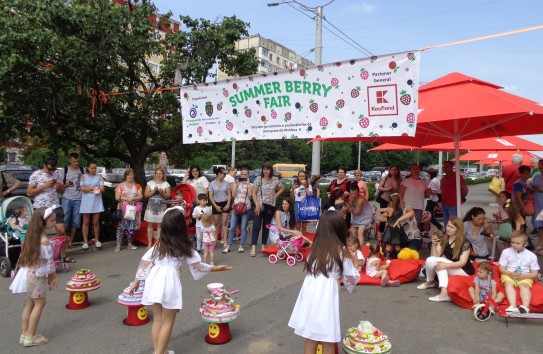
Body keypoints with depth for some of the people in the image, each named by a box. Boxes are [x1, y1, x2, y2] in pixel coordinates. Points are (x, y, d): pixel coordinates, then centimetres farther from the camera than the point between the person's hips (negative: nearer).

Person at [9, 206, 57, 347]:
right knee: (39, 303, 2)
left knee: (30, 303, 17)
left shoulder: (32, 236, 7)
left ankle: (25, 334, 25)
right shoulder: (44, 240, -21)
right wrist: (53, 277, -6)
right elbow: (49, 261, -18)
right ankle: (30, 336, 8)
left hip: (29, 273, 9)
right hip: (36, 275, -9)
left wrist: (50, 276, 16)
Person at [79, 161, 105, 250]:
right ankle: (85, 242, 9)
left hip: (97, 203, 0)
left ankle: (97, 240, 17)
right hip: (86, 203, 0)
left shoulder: (99, 177, 7)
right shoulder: (83, 177, 6)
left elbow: (102, 189, -4)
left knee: (96, 222, 5)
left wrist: (89, 190, -8)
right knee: (86, 222, 4)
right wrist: (95, 188, -7)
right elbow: (83, 188, -8)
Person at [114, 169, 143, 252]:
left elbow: (140, 197, 3)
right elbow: (117, 197, -3)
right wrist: (127, 199, -14)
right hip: (123, 208, -3)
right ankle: (118, 245, -6)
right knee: (121, 226, -8)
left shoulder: (137, 186, 12)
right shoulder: (121, 185, 4)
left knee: (132, 226, 4)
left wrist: (133, 198, -14)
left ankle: (130, 244, 14)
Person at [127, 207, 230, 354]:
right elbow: (198, 267, 1)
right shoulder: (185, 248, -4)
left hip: (154, 281, 4)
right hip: (170, 282, -4)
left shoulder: (159, 245, 5)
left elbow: (144, 263, 6)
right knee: (167, 322, 9)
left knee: (157, 320, 17)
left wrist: (136, 282, 15)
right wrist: (216, 268, 13)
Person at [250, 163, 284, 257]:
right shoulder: (258, 179, -2)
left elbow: (282, 188, 21)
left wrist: (276, 195, 6)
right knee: (256, 226, -7)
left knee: (266, 227, 8)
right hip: (259, 206, -3)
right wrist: (257, 205, -14)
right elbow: (254, 193, -5)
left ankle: (263, 246, 17)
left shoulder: (275, 180, 5)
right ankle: (253, 248, -8)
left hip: (270, 206, 3)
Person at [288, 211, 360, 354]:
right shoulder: (341, 251, -2)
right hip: (326, 295, -5)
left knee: (310, 339, 17)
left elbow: (309, 269, 13)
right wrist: (353, 263, 22)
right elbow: (351, 278, 3)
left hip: (310, 291, 5)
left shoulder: (315, 247, 10)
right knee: (328, 342, 9)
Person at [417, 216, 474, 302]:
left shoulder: (465, 242, -14)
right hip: (450, 269, 5)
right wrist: (434, 244, -22)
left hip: (464, 271, -5)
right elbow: (435, 257, -4)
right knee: (430, 260, -21)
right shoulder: (444, 240, 1)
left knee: (438, 261, -29)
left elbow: (462, 263, -20)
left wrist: (445, 265, -35)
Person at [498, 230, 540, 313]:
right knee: (508, 283, -29)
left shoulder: (531, 256, -1)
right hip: (509, 275, 0)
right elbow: (501, 268, 1)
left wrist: (523, 275, -19)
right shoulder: (506, 252, -1)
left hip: (524, 277, 0)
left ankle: (525, 307, -46)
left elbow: (535, 274, 0)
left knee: (524, 285, -30)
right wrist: (510, 273, -19)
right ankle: (513, 306, -45)